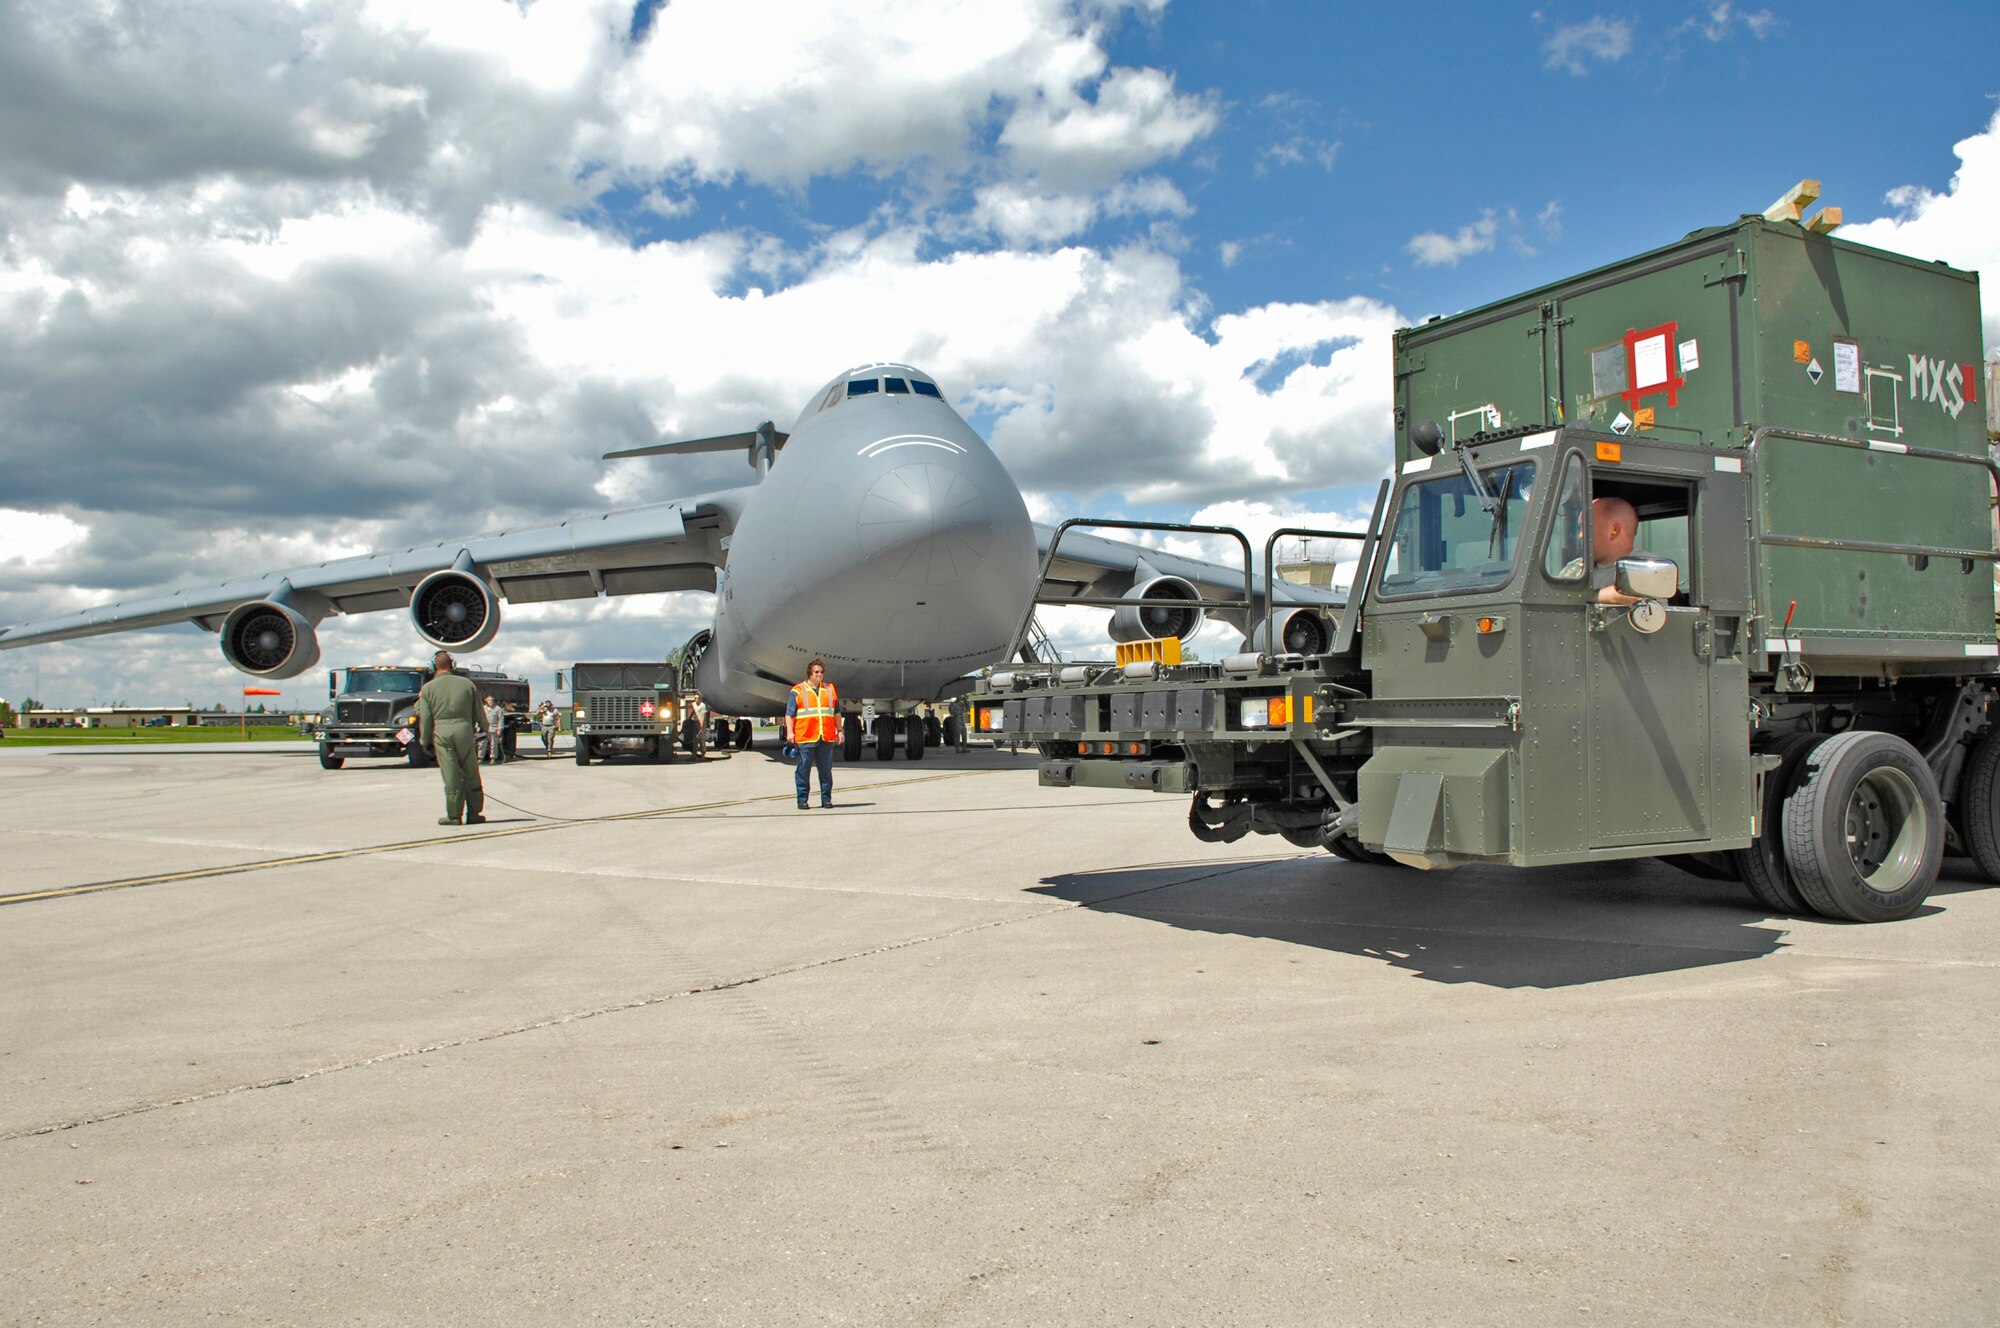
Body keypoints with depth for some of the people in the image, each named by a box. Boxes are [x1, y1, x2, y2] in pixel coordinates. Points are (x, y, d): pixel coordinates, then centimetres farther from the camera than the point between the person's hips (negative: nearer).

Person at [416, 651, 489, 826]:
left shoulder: (428, 688, 3)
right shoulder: (467, 683, 7)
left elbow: (425, 718, 0)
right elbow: (479, 712, 9)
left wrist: (426, 742, 8)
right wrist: (484, 730, 23)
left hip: (441, 733, -1)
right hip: (465, 730, 1)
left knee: (451, 776, 1)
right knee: (471, 775, 9)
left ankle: (453, 816, 3)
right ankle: (474, 813, 13)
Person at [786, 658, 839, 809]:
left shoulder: (830, 689, 16)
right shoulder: (798, 691, 5)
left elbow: (837, 712, 21)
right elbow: (790, 714, 2)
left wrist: (839, 730, 16)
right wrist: (790, 732, -8)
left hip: (827, 738, 3)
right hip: (805, 738, -3)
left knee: (826, 770, 4)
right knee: (804, 769, -1)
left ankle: (826, 798, 11)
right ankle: (802, 800, 6)